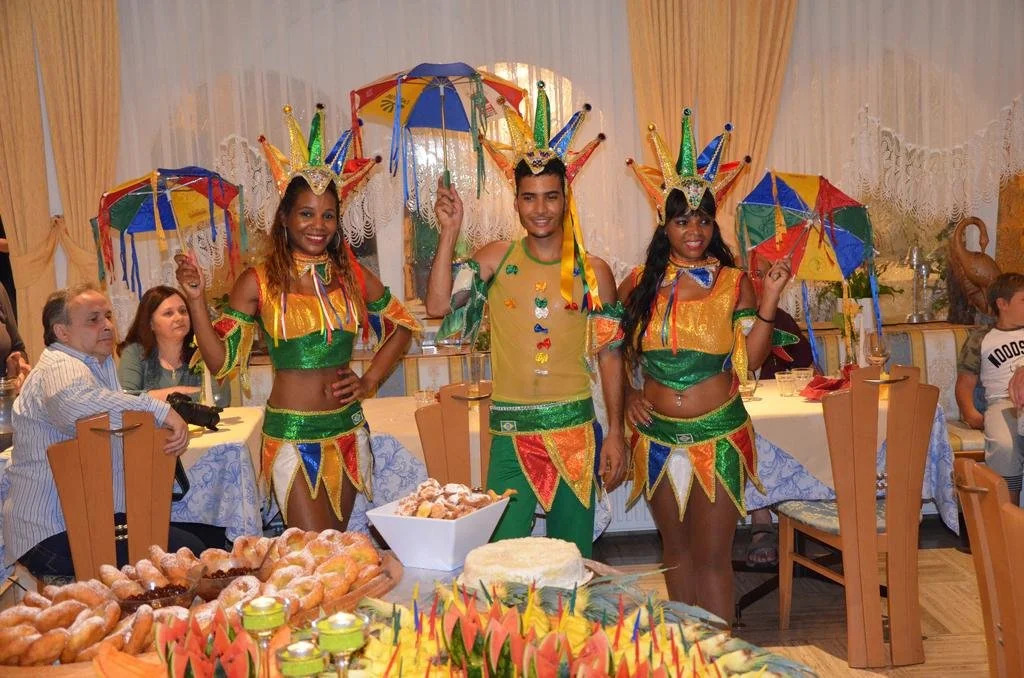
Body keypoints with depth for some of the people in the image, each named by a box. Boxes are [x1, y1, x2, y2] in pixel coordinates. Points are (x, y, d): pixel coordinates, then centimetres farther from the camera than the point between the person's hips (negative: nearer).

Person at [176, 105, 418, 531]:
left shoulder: (352, 277, 3)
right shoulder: (259, 283, -6)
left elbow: (401, 326, 16)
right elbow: (223, 362, -6)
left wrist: (369, 381, 6)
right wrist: (195, 300, -17)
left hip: (347, 431, 4)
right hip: (291, 436, -4)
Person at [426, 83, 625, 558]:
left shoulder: (593, 271, 0)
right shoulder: (496, 260, 1)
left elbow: (609, 354, 3)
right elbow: (437, 306, -10)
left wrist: (615, 432, 1)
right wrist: (450, 233, -16)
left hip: (574, 428, 0)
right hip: (510, 429, 0)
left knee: (573, 551, 12)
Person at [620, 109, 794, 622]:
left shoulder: (733, 283, -5)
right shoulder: (641, 284, 1)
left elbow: (750, 360, -8)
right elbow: (619, 352, 15)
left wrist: (769, 301, -17)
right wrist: (628, 393, 1)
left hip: (718, 436, -3)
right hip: (657, 436, 3)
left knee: (711, 556, 2)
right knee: (675, 548, 17)